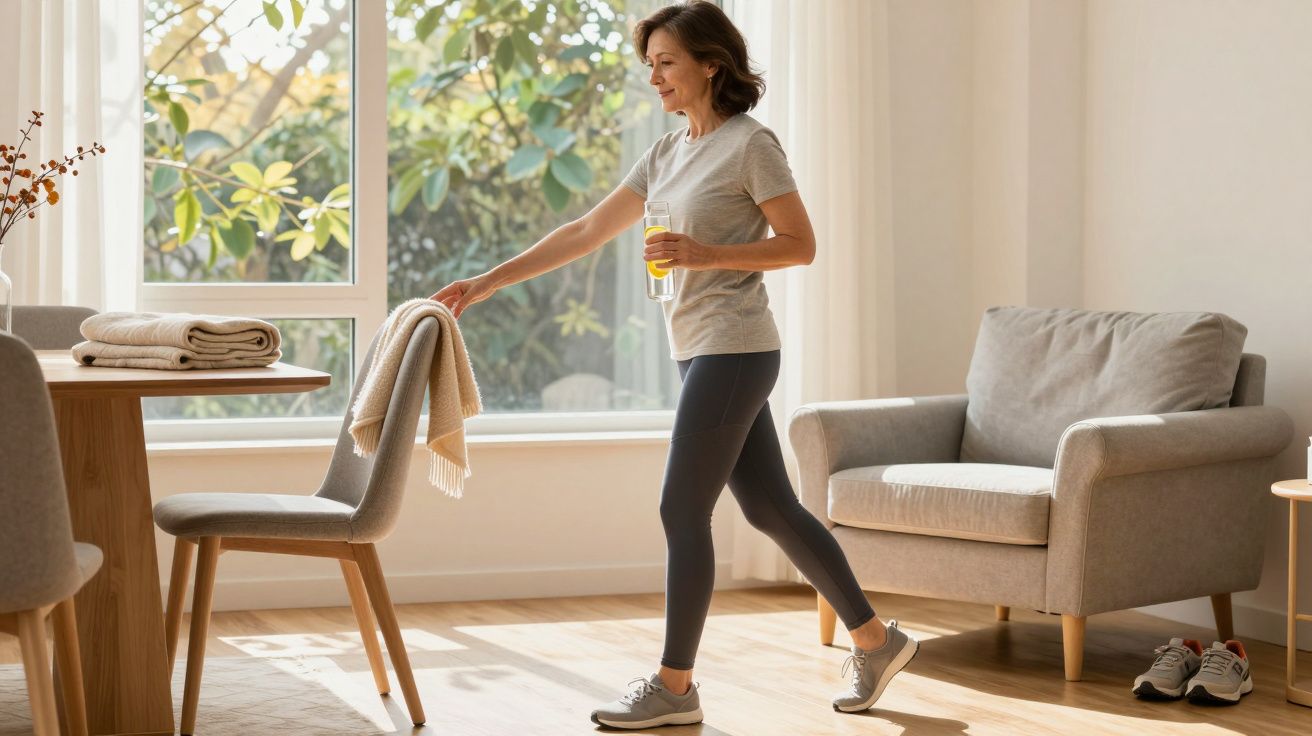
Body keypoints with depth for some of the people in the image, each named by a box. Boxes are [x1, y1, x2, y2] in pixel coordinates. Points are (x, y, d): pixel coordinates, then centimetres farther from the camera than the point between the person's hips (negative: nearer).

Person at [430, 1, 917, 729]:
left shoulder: (751, 144, -8)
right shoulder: (666, 154, 14)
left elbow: (800, 244, -9)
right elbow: (586, 232, 14)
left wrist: (706, 253, -20)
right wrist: (489, 281, 10)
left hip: (733, 349, -8)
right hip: (699, 350, 8)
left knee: (681, 510, -6)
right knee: (771, 509, 11)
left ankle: (674, 686, 3)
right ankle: (875, 640, 22)